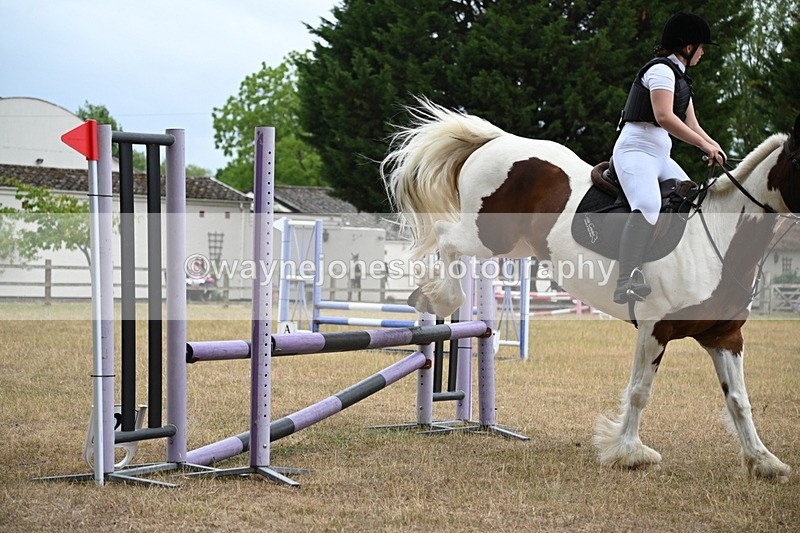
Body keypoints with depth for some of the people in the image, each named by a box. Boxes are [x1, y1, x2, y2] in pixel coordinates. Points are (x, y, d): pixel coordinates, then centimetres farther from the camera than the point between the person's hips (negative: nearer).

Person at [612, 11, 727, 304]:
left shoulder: (680, 77, 23)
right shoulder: (661, 69, -8)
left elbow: (690, 124, 19)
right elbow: (664, 117, -20)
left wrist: (712, 145, 0)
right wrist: (704, 144, -16)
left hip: (660, 156, 11)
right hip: (637, 150, -11)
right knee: (648, 206, -32)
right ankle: (627, 282, -45)